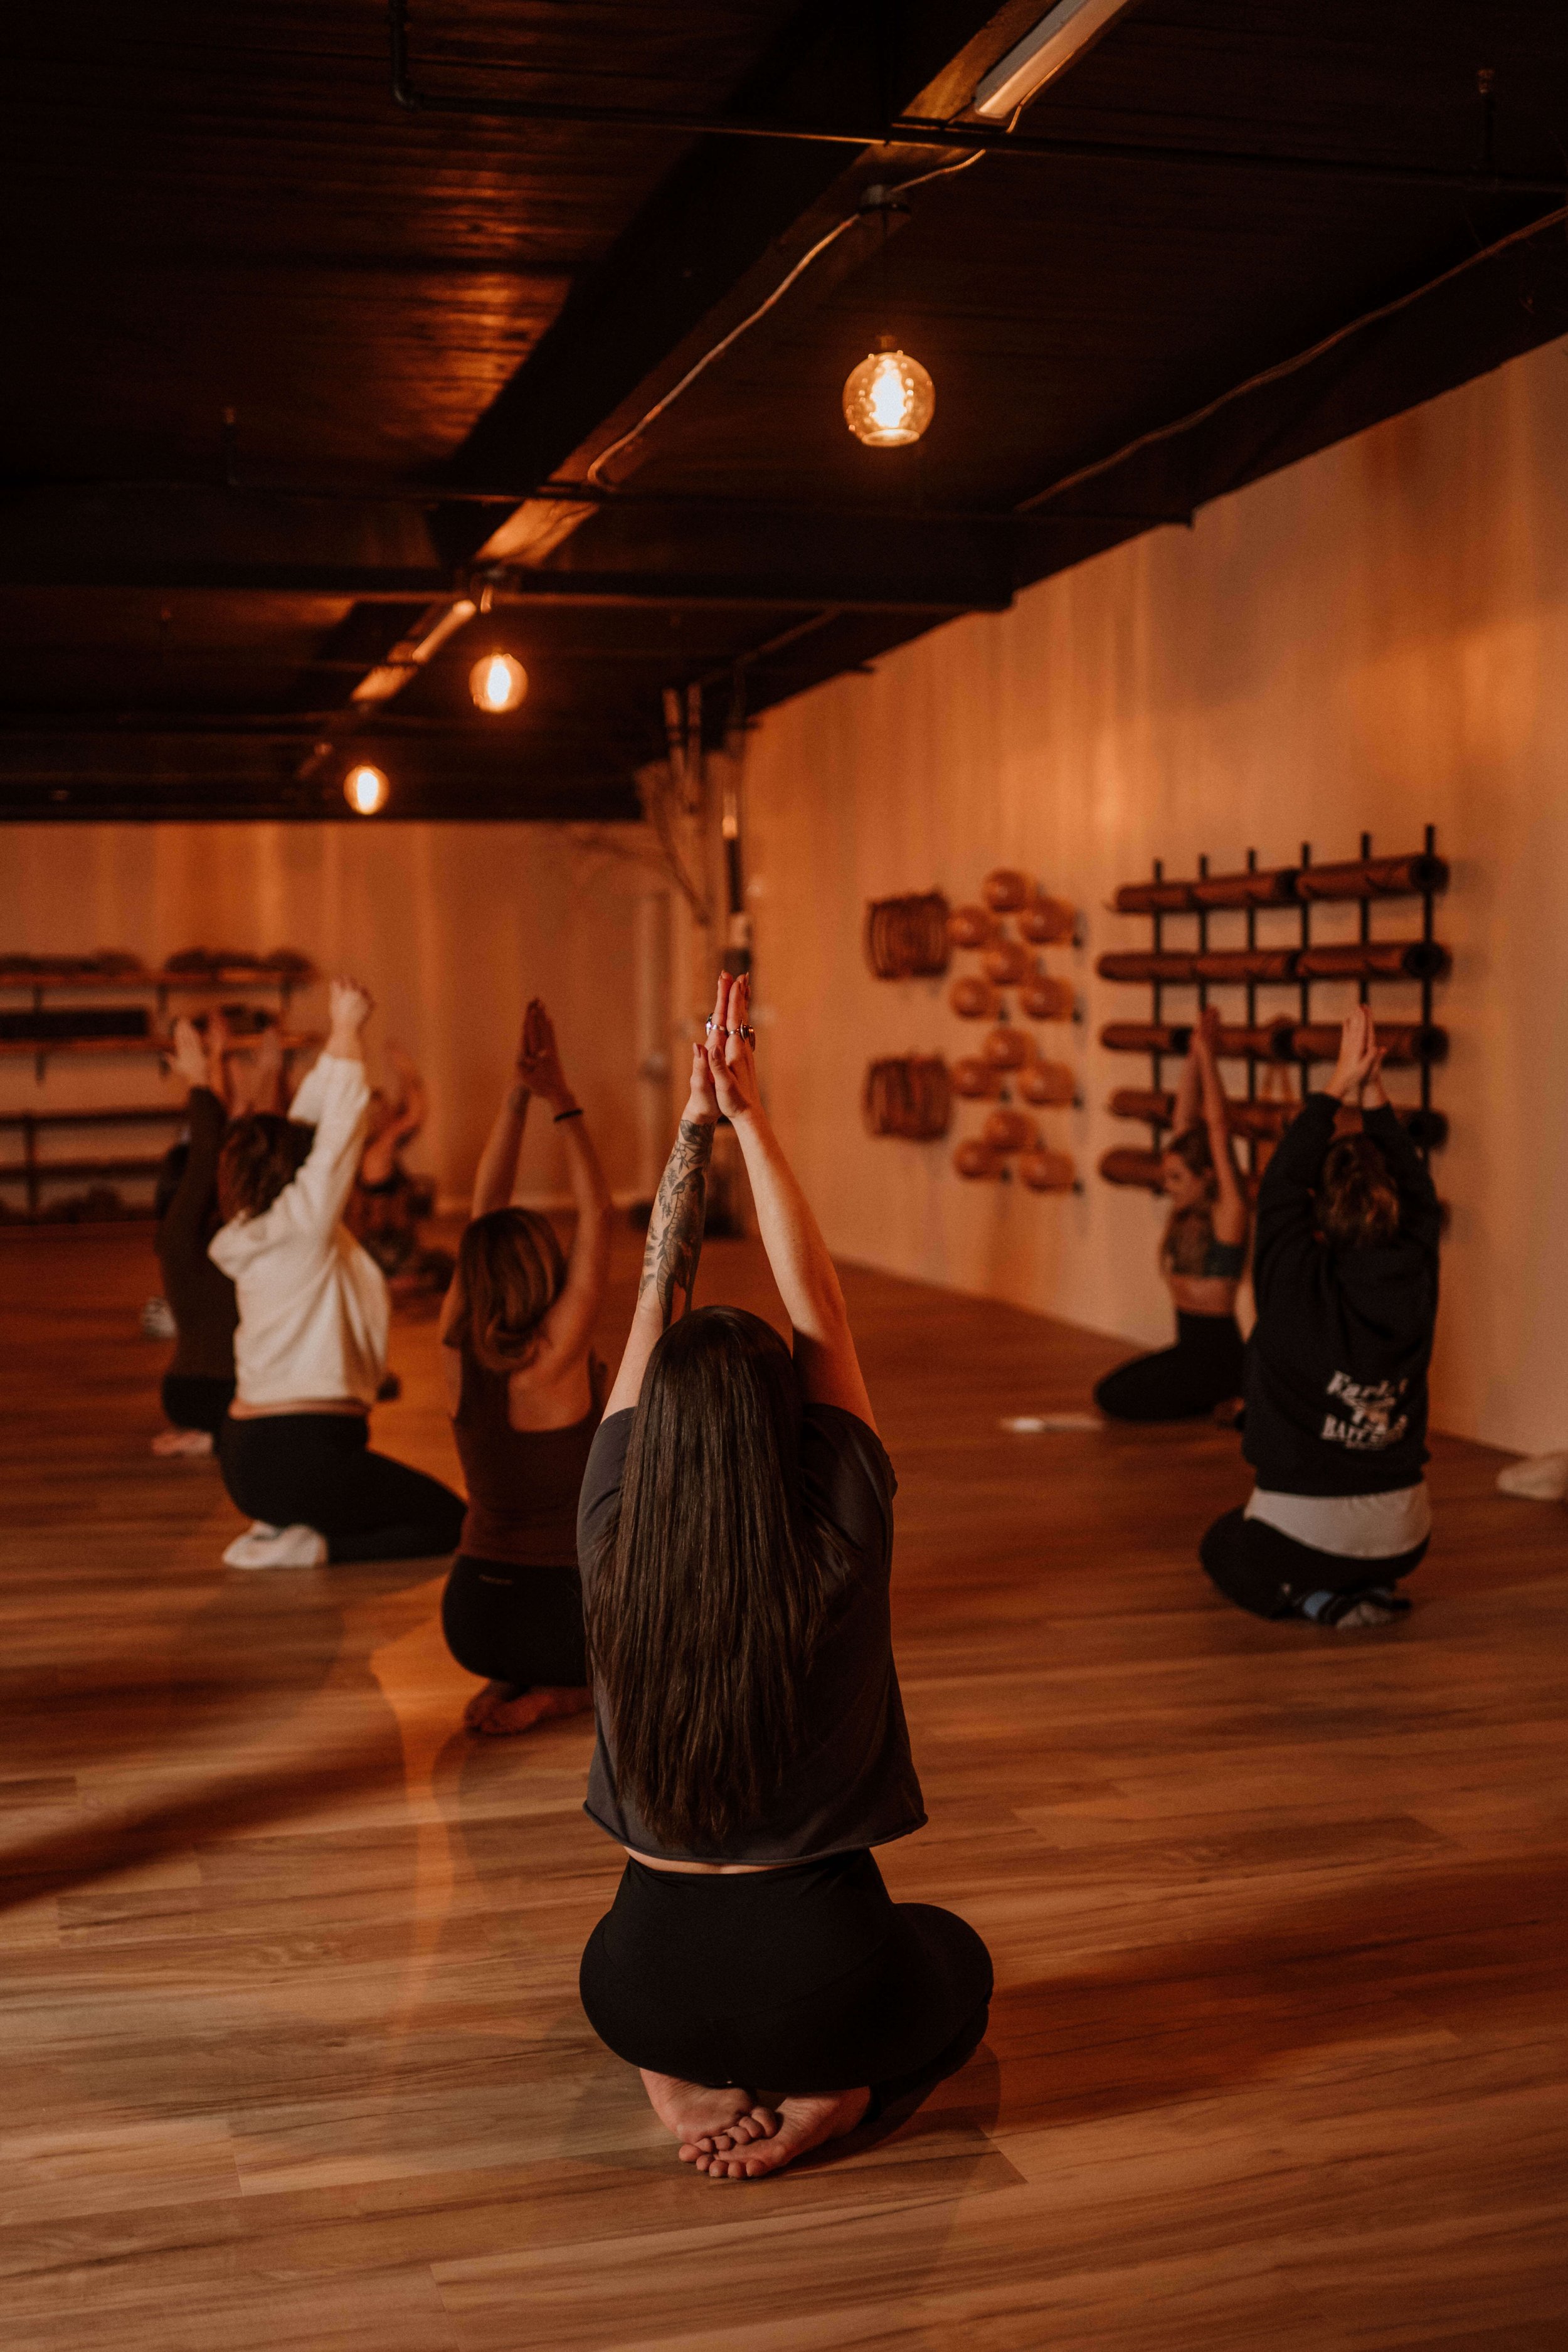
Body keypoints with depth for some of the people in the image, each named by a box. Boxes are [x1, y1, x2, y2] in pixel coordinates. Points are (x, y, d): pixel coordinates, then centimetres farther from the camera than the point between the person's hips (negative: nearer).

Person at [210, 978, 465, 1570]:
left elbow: (307, 1127, 13)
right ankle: (305, 1545, -8)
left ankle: (284, 1524, 9)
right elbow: (338, 1134, -14)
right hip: (302, 1456, -9)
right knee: (447, 1521, 7)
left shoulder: (252, 1234, 8)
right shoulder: (300, 1227, -14)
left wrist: (343, 1036, 14)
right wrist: (346, 1033, -9)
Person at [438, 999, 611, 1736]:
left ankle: (514, 1681, 13)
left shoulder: (458, 1351, -6)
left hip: (469, 1617, 6)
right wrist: (560, 1099, -13)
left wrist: (517, 1095, -5)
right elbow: (596, 1218, -16)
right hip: (563, 1615, -6)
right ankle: (551, 1694, 2)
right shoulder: (555, 1358, -20)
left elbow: (486, 1208, -2)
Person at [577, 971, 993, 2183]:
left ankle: (681, 2080, 8)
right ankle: (822, 2094, 3)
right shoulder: (843, 1541, -18)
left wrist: (697, 1121, -2)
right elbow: (821, 1314, -10)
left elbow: (656, 1307, -5)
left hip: (649, 1986, 3)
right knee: (957, 1960, 31)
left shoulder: (613, 1542, -13)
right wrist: (749, 1119, -8)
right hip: (820, 1979, -2)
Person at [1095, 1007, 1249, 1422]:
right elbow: (1184, 1119, 5)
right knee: (1107, 1393, 12)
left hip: (1217, 1350, -9)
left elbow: (1218, 1130, -19)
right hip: (1189, 1344, 9)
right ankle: (1224, 1396, 13)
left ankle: (1226, 1400, 0)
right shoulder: (1186, 1212, 6)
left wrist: (1206, 1056, -17)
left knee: (1117, 1400, -13)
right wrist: (1194, 1055, -1)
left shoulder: (1228, 1213, -14)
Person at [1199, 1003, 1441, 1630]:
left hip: (1305, 1527, -4)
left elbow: (1279, 1186, -6)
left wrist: (1338, 1087, -1)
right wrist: (1372, 1092, 6)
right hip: (1400, 1540, 4)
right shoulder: (1416, 1280, -8)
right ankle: (1371, 1591, 8)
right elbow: (1420, 1194, 7)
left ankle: (1316, 1598, 0)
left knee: (1224, 1549, 28)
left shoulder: (1298, 1282, -18)